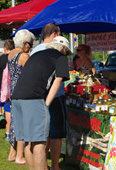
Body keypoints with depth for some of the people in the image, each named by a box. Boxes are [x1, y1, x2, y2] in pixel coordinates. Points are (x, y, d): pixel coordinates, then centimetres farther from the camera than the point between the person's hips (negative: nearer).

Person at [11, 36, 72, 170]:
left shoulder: (36, 55, 29)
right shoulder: (61, 57, 10)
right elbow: (57, 81, 0)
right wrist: (46, 104, -4)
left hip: (16, 96, 7)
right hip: (34, 98, -7)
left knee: (29, 141, 12)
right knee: (39, 142, -6)